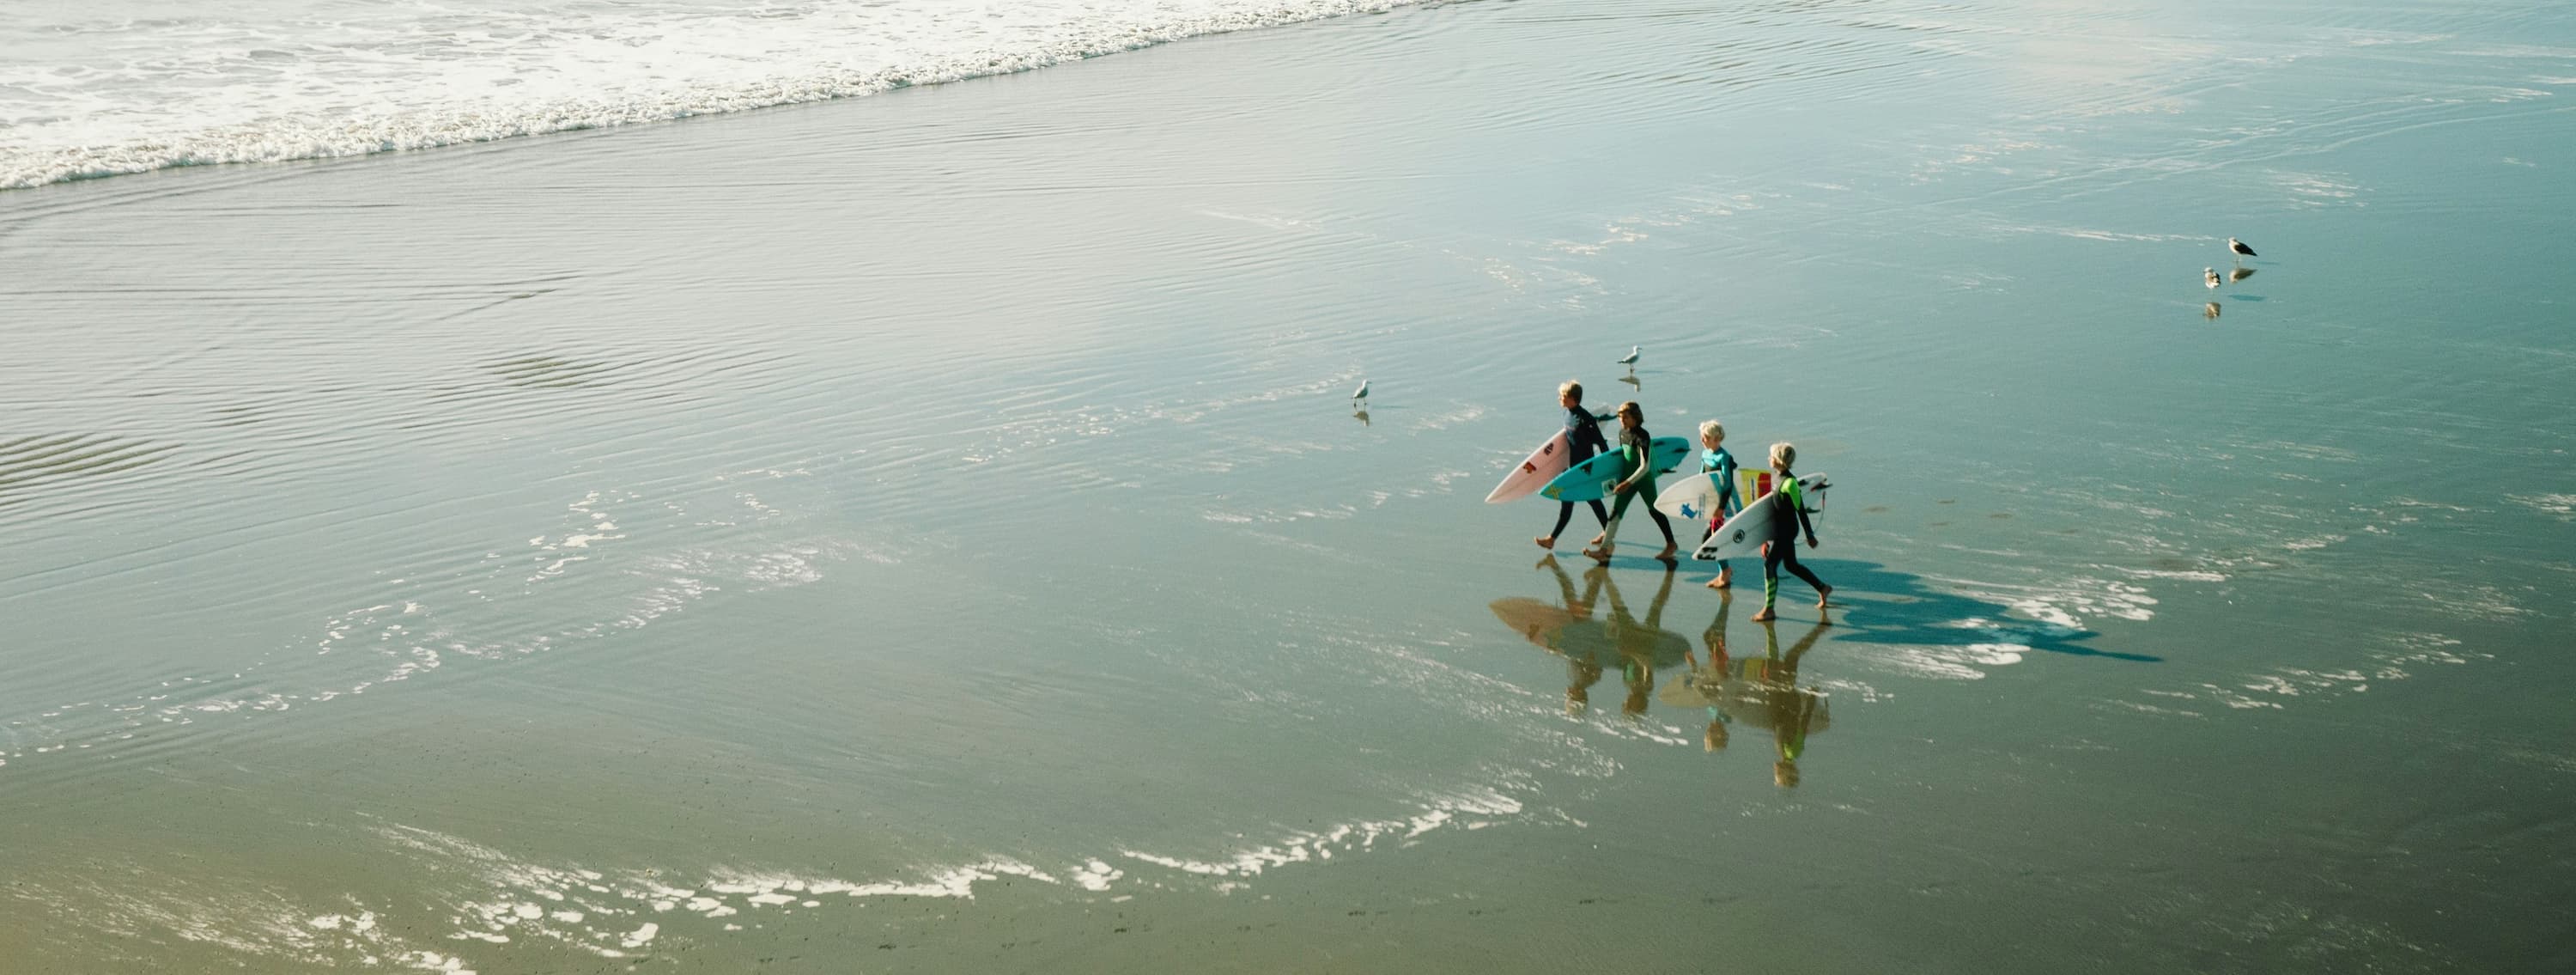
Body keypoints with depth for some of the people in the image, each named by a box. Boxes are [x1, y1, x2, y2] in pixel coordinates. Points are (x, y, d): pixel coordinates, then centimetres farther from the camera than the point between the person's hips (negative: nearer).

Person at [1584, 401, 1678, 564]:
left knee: (1654, 510, 7)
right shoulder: (1622, 433, 3)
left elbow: (1645, 467, -24)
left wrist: (1628, 483, -27)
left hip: (1644, 479, -7)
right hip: (1628, 479, 7)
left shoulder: (1643, 436, -20)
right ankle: (1604, 549, -4)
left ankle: (1671, 544, 27)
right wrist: (1621, 480, 18)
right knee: (1615, 512, -1)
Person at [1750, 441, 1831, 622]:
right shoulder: (1779, 478, 8)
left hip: (1787, 530, -10)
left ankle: (1768, 610, -5)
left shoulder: (1789, 482, -20)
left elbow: (1801, 510, -17)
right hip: (1780, 529, 10)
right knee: (1791, 565, 20)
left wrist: (1810, 535, -13)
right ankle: (1822, 588, 36)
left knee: (1769, 565, -9)